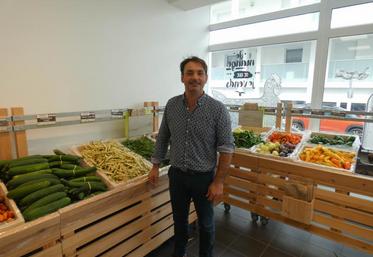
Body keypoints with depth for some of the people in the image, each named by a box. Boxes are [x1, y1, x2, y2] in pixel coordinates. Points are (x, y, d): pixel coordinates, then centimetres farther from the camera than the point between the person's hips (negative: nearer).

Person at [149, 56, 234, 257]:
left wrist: (218, 182, -13)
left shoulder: (218, 109, -15)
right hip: (176, 175, 3)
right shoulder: (171, 105, -4)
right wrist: (155, 166, 8)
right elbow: (162, 138, 7)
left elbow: (226, 148, -12)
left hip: (204, 177, -3)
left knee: (205, 223, 18)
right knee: (179, 219, 23)